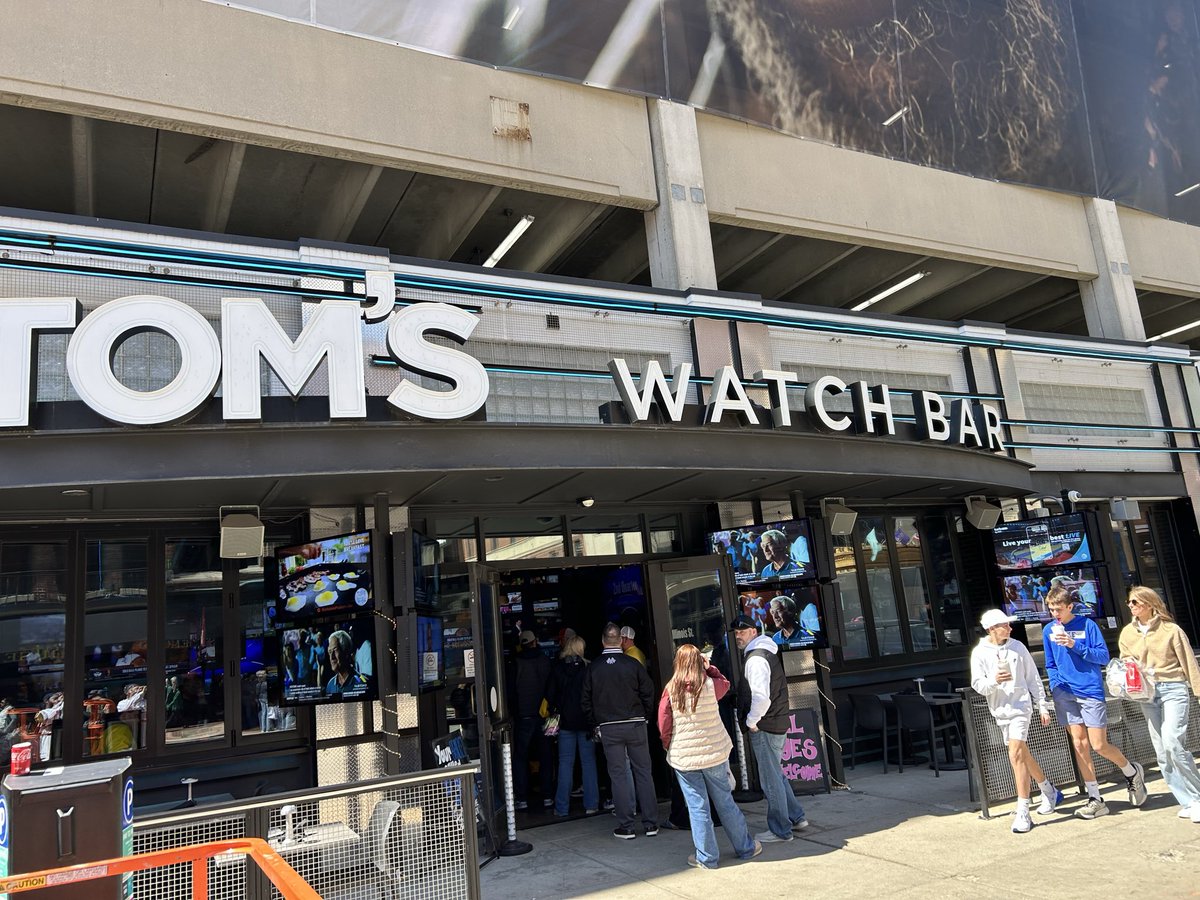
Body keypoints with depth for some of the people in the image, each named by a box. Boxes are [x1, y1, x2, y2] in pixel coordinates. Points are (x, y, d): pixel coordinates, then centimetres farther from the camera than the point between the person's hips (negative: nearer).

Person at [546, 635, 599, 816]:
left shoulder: (557, 668, -2)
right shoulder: (588, 667, -6)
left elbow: (550, 694, 0)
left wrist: (553, 712, 12)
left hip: (565, 721, 1)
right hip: (586, 720, -1)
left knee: (565, 763, 6)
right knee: (588, 761, 7)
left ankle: (562, 807, 7)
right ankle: (591, 804, 9)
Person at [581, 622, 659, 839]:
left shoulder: (593, 668, -2)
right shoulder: (633, 664, -5)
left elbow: (586, 700, 2)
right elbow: (648, 693, -1)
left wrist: (597, 723, 13)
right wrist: (645, 717, 12)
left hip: (608, 729, 0)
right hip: (635, 725, 0)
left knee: (618, 775, 5)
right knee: (643, 772, 8)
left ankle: (625, 826, 7)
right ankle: (650, 823, 11)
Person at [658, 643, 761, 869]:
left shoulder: (670, 691, -9)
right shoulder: (710, 686, -8)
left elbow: (664, 726, -3)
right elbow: (725, 683, 17)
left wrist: (669, 748, 12)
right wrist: (709, 668, 11)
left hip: (683, 757, -1)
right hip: (715, 753, 1)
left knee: (697, 807, 6)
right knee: (725, 802, 14)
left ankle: (706, 857, 14)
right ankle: (745, 848, 27)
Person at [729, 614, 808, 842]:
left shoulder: (756, 658, -19)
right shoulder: (766, 653, 14)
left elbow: (761, 697, -29)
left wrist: (752, 721, -15)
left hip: (764, 728, -10)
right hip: (777, 724, 10)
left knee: (771, 779, 0)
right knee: (776, 775, 21)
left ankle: (780, 830, 10)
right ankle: (796, 817, 29)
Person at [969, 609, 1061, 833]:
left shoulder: (1017, 647, 0)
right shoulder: (979, 653, -2)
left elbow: (1033, 678, 7)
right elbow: (977, 684, -6)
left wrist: (1042, 706, 6)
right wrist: (994, 681, -25)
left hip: (1021, 706, -2)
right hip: (1000, 711, 3)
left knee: (1016, 755, -15)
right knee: (1023, 755, 16)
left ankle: (1023, 812, -10)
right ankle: (1050, 791, 40)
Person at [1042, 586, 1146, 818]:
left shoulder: (1087, 625, -3)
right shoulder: (1048, 630, 8)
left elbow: (1104, 657, -6)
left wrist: (1075, 645, -17)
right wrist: (1056, 685, 4)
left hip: (1090, 691, -3)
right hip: (1065, 694, 4)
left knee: (1099, 745, -2)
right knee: (1079, 744, 2)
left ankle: (1133, 773, 29)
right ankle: (1095, 799, 10)